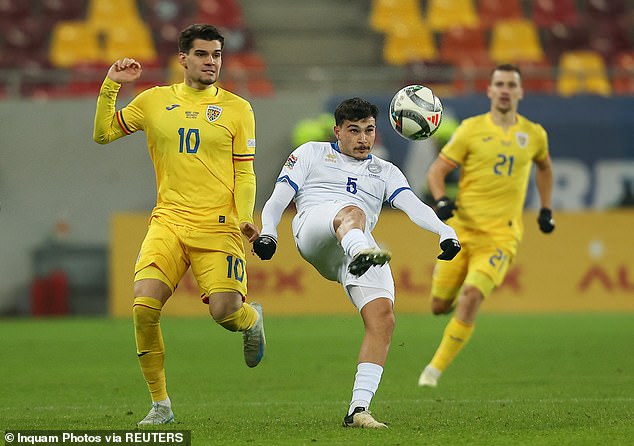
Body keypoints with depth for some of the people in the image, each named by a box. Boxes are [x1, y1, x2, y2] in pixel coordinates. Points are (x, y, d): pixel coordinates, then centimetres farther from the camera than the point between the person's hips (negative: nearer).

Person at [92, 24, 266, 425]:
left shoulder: (236, 109, 5)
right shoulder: (155, 101, 10)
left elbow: (244, 174, 5)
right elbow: (103, 133, 16)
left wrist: (245, 218, -10)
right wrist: (111, 86, 3)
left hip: (218, 227, -2)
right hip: (168, 222, 2)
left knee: (225, 312, -13)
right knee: (144, 307, -16)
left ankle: (253, 319, 28)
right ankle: (160, 404, -1)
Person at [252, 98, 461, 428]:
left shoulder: (385, 172, 30)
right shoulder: (311, 154, 25)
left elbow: (413, 206, 13)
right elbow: (278, 198, 14)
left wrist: (444, 231, -7)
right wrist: (267, 232, -7)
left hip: (361, 242, 3)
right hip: (312, 229, -3)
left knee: (382, 316, -19)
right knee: (352, 211, -37)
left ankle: (358, 409, -20)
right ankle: (361, 253, -76)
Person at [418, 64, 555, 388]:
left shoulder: (533, 135, 8)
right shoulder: (471, 129, 0)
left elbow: (543, 166, 31)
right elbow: (436, 171, 1)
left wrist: (546, 210, 24)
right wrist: (441, 200, -18)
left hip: (500, 236, 0)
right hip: (462, 229, 1)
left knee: (471, 298, -22)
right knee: (439, 306, 3)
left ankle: (435, 369, -14)